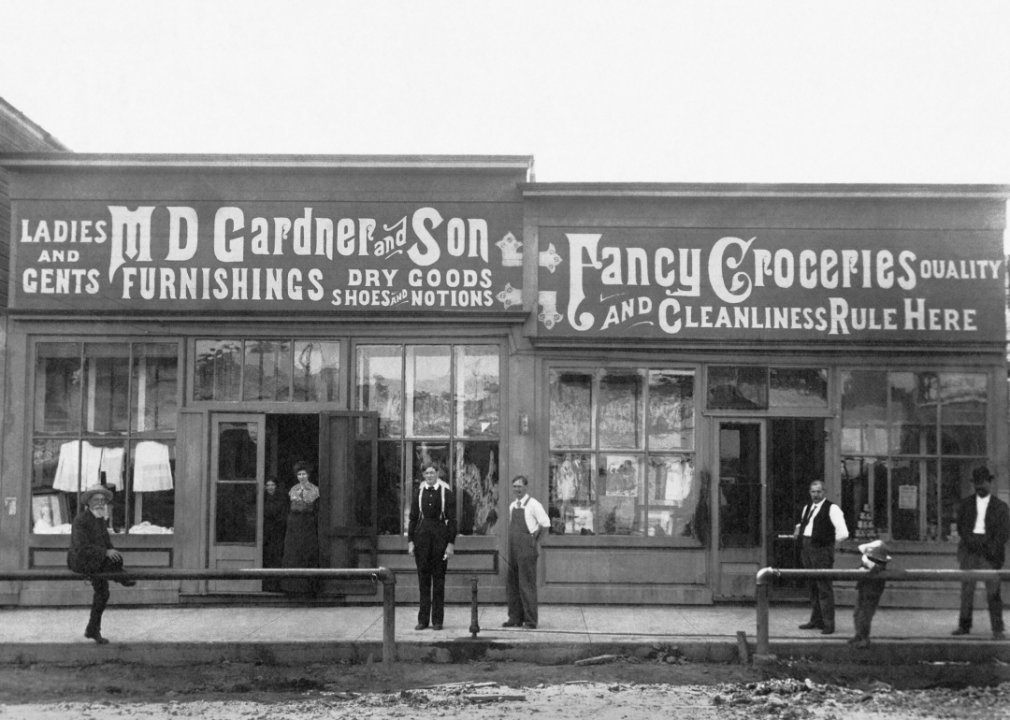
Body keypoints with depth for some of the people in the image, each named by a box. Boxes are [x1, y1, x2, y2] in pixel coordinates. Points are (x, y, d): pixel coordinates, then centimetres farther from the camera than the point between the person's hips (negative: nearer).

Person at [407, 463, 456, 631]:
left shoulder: (447, 493, 0)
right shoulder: (419, 494, 8)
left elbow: (452, 520, -1)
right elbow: (413, 518, 9)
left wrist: (451, 543, -8)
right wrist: (410, 541, 1)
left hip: (440, 535, -2)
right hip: (422, 534, 2)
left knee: (438, 578, 2)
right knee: (423, 578, 3)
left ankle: (437, 620, 7)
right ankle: (423, 619, 7)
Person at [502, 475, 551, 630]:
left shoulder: (533, 504, -7)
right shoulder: (512, 506, 15)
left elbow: (545, 523, -8)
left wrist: (534, 538, -4)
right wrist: (511, 542, 13)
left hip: (526, 547, -8)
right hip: (513, 548, 8)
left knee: (527, 585, -7)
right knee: (512, 584, 10)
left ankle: (530, 621, -4)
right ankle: (515, 618, 17)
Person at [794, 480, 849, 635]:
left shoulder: (831, 508, -7)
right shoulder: (807, 508, 16)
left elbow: (843, 533, -13)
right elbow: (802, 523, 34)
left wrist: (829, 541, -3)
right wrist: (799, 530, 14)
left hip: (822, 550, -7)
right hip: (806, 549, 7)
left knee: (824, 587, -7)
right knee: (812, 586, 12)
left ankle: (828, 624, -5)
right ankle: (816, 620, 19)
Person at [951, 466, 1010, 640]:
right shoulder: (966, 504, 12)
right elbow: (961, 526, 6)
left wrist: (991, 550, -10)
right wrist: (972, 542, -9)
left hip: (990, 553, -2)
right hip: (969, 551, 2)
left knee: (993, 592, -7)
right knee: (966, 590, 3)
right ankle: (964, 626, 8)